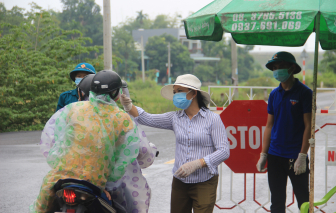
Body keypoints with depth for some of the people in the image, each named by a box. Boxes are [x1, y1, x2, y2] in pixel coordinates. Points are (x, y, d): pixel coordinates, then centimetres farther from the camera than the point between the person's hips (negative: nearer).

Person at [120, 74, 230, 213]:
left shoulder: (212, 119, -7)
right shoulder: (175, 118, 6)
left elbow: (224, 151, -12)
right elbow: (147, 119, 2)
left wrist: (196, 164, -22)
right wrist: (129, 107, -17)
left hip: (204, 183, -4)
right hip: (179, 182, 4)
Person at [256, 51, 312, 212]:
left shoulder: (304, 92, -6)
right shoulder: (274, 94, 9)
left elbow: (308, 126, -8)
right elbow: (269, 125, 13)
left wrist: (302, 156, -14)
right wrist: (263, 154, 8)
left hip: (295, 156, -5)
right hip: (275, 156, 5)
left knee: (303, 200, 4)